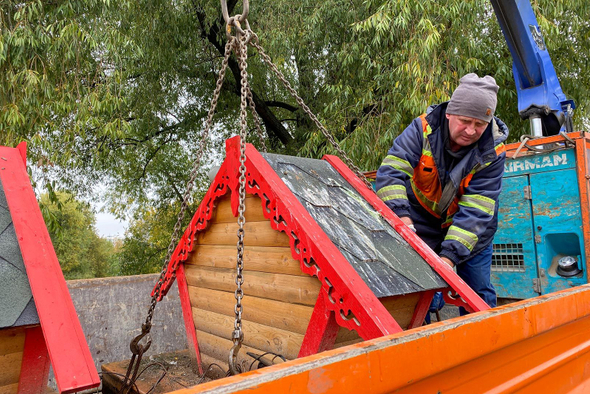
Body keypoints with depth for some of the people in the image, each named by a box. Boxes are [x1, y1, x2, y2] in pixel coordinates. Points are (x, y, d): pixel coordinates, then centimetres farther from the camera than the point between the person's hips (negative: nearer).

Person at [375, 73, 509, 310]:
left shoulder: (492, 153, -19)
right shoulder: (423, 129, -20)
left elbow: (475, 211, -25)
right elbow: (391, 172, -28)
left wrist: (449, 256, -35)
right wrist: (401, 216, -43)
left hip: (473, 232, 1)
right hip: (421, 227, 0)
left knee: (479, 296, 6)